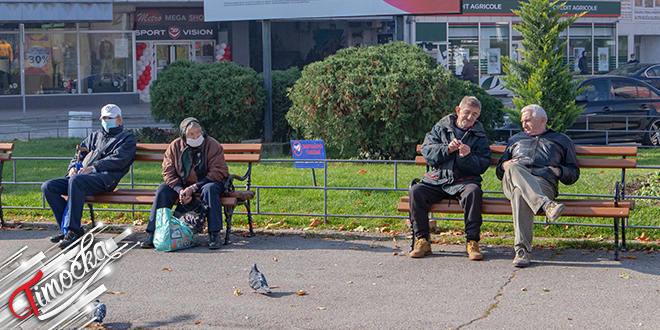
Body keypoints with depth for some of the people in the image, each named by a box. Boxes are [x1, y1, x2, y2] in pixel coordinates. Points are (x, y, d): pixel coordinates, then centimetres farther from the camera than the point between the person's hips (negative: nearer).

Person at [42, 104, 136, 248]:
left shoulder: (127, 138, 14)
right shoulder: (95, 136, 34)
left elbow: (118, 160, -4)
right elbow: (80, 153, 27)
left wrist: (94, 167, -15)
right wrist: (73, 167, 3)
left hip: (104, 177, -7)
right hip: (82, 175, 7)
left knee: (76, 180, -38)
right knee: (48, 187, -15)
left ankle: (74, 231, -35)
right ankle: (67, 228, -15)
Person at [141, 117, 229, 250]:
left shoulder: (213, 145, -12)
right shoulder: (175, 146, -4)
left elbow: (217, 172, -17)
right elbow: (168, 172, -4)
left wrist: (193, 188, -24)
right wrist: (180, 190, -23)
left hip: (204, 183, -3)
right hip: (181, 184, 3)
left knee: (210, 189, -36)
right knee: (163, 190, -21)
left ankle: (214, 234, -34)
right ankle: (154, 233, -19)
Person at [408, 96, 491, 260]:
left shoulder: (479, 135, 13)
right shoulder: (440, 128, 13)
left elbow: (482, 165, 3)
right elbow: (427, 152, 1)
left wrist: (468, 157, -17)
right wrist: (447, 149, -15)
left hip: (464, 181, -1)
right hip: (437, 179, 1)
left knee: (473, 191, -35)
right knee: (415, 192, -25)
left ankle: (472, 242, -28)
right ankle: (422, 241, -15)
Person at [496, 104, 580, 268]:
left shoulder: (562, 140, 32)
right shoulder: (515, 139, 39)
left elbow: (574, 172, 26)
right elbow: (499, 172, 36)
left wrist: (559, 171, 3)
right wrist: (504, 166, 11)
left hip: (543, 181, -2)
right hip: (512, 181, 2)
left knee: (520, 194, -40)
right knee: (514, 168, -38)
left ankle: (523, 249, -45)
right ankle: (546, 205, -56)